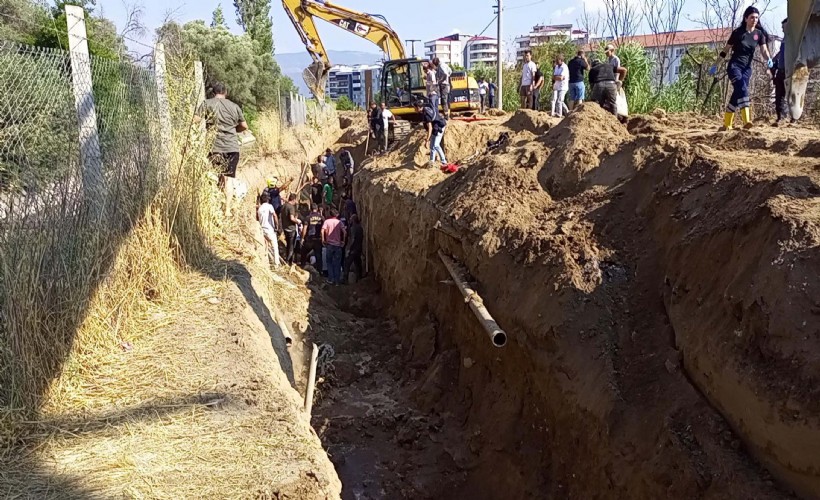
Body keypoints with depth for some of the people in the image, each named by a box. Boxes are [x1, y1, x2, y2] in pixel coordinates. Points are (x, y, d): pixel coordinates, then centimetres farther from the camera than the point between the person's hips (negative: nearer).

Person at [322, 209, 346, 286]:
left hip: (329, 244, 0)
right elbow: (344, 232, -8)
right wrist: (343, 241, 3)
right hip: (338, 244, 0)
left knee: (330, 262, 12)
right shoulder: (339, 222, 2)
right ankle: (337, 280, 6)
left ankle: (331, 279, 8)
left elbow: (323, 230, -13)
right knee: (337, 263, 6)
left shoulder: (327, 221, 0)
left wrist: (323, 240, -3)